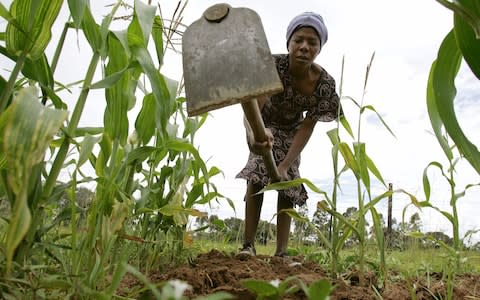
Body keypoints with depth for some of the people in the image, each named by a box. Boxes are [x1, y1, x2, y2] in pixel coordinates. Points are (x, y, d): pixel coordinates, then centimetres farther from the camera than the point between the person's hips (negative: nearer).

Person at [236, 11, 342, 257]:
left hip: (292, 128, 2)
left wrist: (285, 165, -36)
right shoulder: (272, 65, -36)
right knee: (258, 173, -20)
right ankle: (248, 244, -11)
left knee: (288, 181, -6)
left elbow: (307, 127, -25)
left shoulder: (325, 84, -28)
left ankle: (281, 252, 0)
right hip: (264, 122, -2)